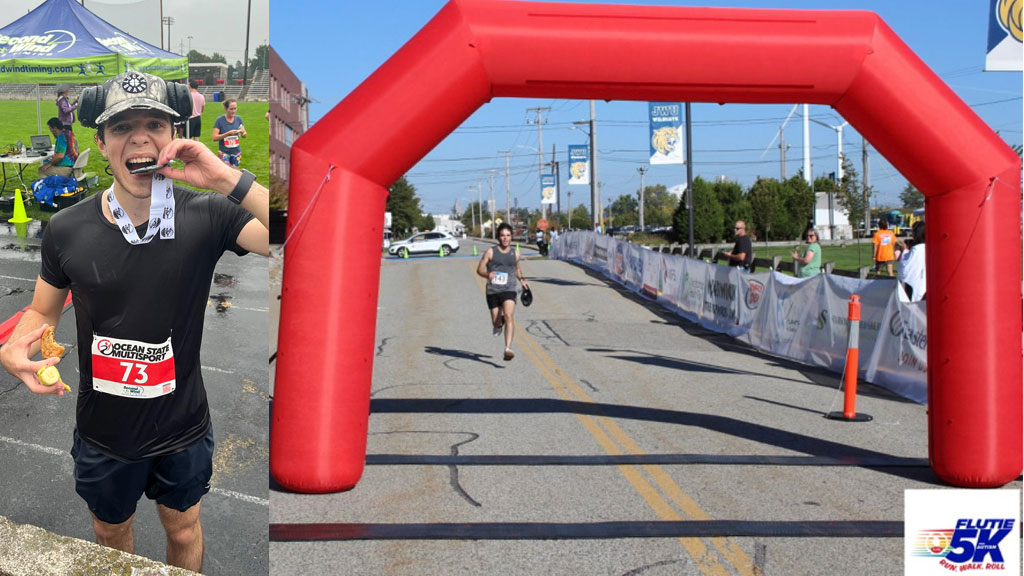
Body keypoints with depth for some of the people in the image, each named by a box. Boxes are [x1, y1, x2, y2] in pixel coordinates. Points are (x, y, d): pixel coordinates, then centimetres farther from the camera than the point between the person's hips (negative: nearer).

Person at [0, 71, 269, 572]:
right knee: (111, 534, 26)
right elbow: (43, 311, 4)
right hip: (103, 434, 2)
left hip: (183, 429, -1)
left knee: (184, 531, 22)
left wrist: (228, 180, -39)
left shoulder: (206, 216, -18)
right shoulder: (67, 230, -12)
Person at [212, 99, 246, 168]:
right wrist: (228, 133, -27)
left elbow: (244, 136, 8)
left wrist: (242, 132, -16)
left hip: (236, 152, 4)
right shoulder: (219, 120, -9)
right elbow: (215, 138, -15)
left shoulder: (238, 118, 2)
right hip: (224, 152, -4)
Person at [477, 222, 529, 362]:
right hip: (492, 291, 0)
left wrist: (522, 279, 10)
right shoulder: (490, 252, 2)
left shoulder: (515, 254, 10)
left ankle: (508, 349, -29)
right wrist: (487, 274, -21)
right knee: (496, 323, 8)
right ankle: (499, 323, 49)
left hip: (509, 290, 0)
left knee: (509, 316, -24)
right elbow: (479, 269, 1)